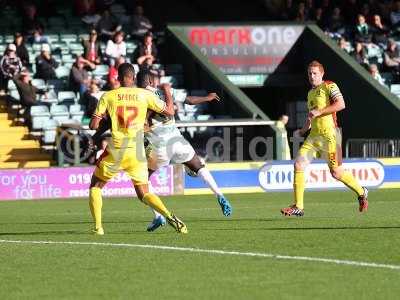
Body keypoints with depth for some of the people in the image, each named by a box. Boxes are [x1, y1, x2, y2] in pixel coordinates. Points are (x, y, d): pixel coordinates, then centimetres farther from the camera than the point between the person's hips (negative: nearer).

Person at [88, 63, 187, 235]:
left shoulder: (108, 96, -1)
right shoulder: (145, 95, 1)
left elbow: (93, 125, -3)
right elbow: (169, 112, 7)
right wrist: (167, 92, 24)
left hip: (116, 151, -2)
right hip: (137, 153, 2)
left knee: (95, 186, 19)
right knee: (143, 193, 13)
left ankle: (98, 227, 6)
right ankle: (169, 217, -12)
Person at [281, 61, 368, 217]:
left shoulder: (329, 86, -4)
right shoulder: (310, 93, 20)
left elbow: (341, 104, -18)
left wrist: (319, 112, -19)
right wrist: (302, 131, 19)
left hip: (329, 135, -7)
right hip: (313, 135, 7)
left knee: (336, 172, -4)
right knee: (298, 165, -7)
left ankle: (361, 192, 21)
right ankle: (298, 207, -3)